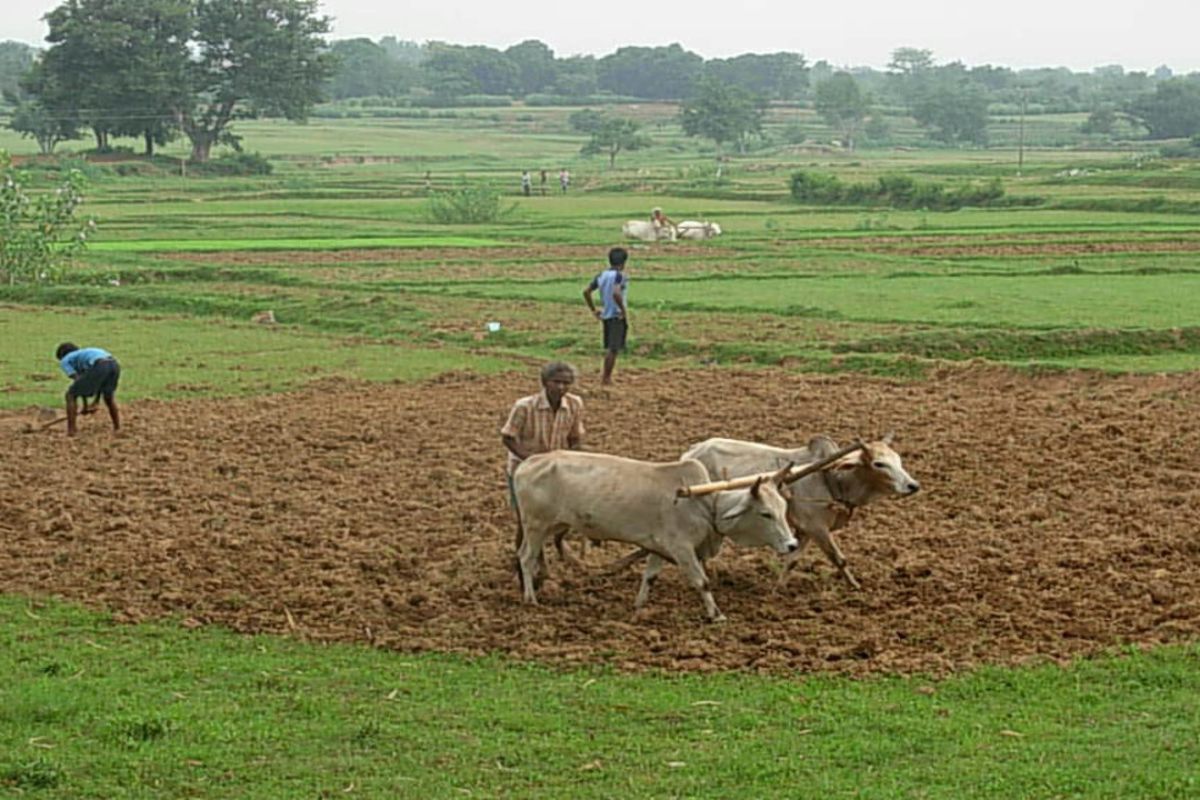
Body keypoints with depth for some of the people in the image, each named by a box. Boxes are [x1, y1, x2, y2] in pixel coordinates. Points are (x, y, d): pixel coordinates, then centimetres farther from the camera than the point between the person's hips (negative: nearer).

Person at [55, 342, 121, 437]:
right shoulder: (83, 354, 43)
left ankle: (70, 431, 5)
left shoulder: (65, 360, 24)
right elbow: (101, 382, 35)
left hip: (98, 367, -6)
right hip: (114, 364, 6)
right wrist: (96, 402, 36)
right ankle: (117, 429, 29)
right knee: (109, 396, 33)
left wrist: (85, 405, 12)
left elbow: (78, 381, 9)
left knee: (70, 395, 11)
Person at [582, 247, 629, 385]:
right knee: (614, 348, -1)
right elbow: (616, 293, -30)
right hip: (617, 316, -7)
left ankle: (606, 376, 20)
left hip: (605, 315, 7)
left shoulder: (601, 275, 8)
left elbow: (586, 292, 8)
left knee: (609, 347, 17)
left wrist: (593, 309, 14)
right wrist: (624, 310, -19)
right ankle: (606, 378, 1)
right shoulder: (620, 276, -13)